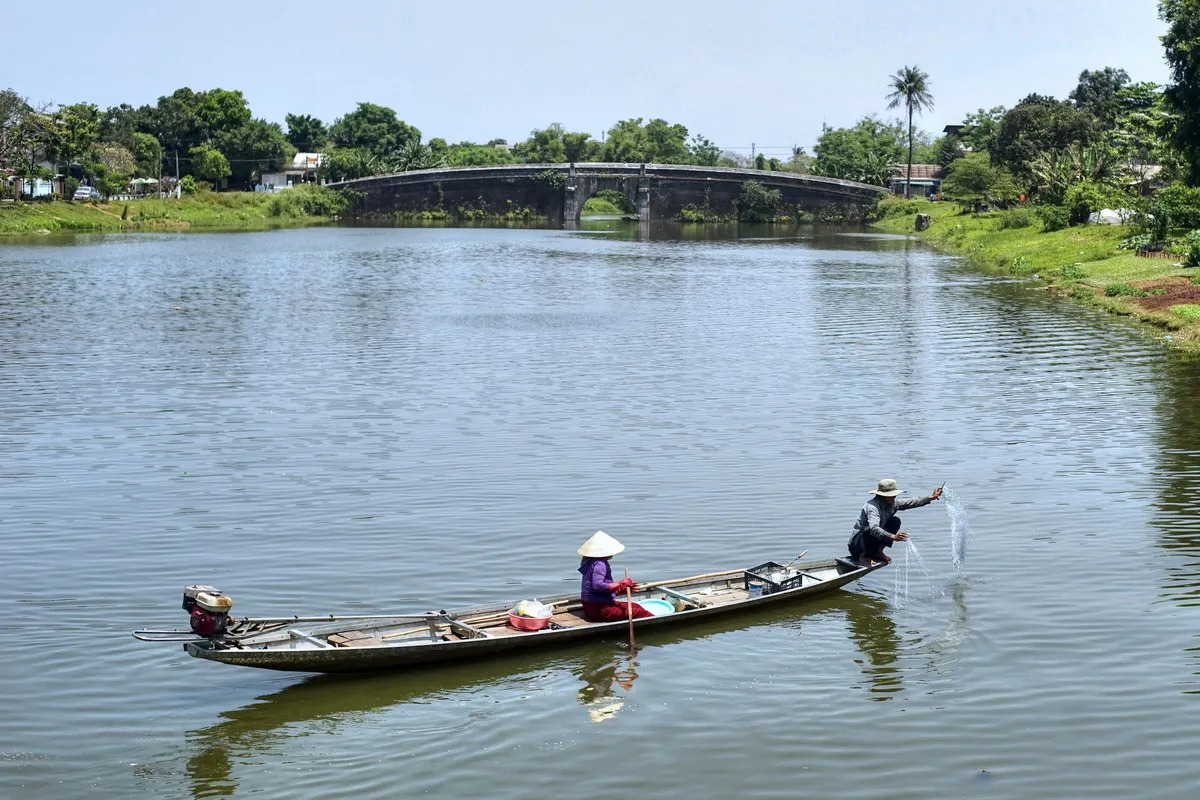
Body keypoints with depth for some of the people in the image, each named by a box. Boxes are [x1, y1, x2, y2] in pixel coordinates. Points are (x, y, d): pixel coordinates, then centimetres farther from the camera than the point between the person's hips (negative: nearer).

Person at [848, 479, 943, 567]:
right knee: (869, 530, -39)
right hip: (856, 545, -8)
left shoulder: (892, 503, -2)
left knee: (895, 521, -3)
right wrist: (893, 537, -56)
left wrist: (931, 498, 1)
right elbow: (873, 528, -45)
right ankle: (864, 557, -13)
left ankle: (878, 552, 1)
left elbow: (911, 502, 8)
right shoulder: (872, 506, -29)